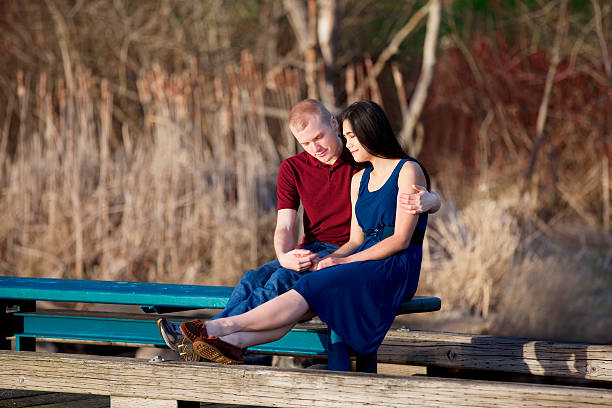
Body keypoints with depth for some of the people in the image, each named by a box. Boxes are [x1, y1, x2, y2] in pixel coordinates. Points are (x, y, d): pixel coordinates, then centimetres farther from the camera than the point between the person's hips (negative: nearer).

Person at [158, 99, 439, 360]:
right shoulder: (293, 169, 8)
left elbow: (433, 200, -3)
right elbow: (285, 226, -2)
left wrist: (424, 202, -31)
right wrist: (284, 256, -27)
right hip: (310, 251, 5)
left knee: (285, 280, -32)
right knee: (253, 279, -27)